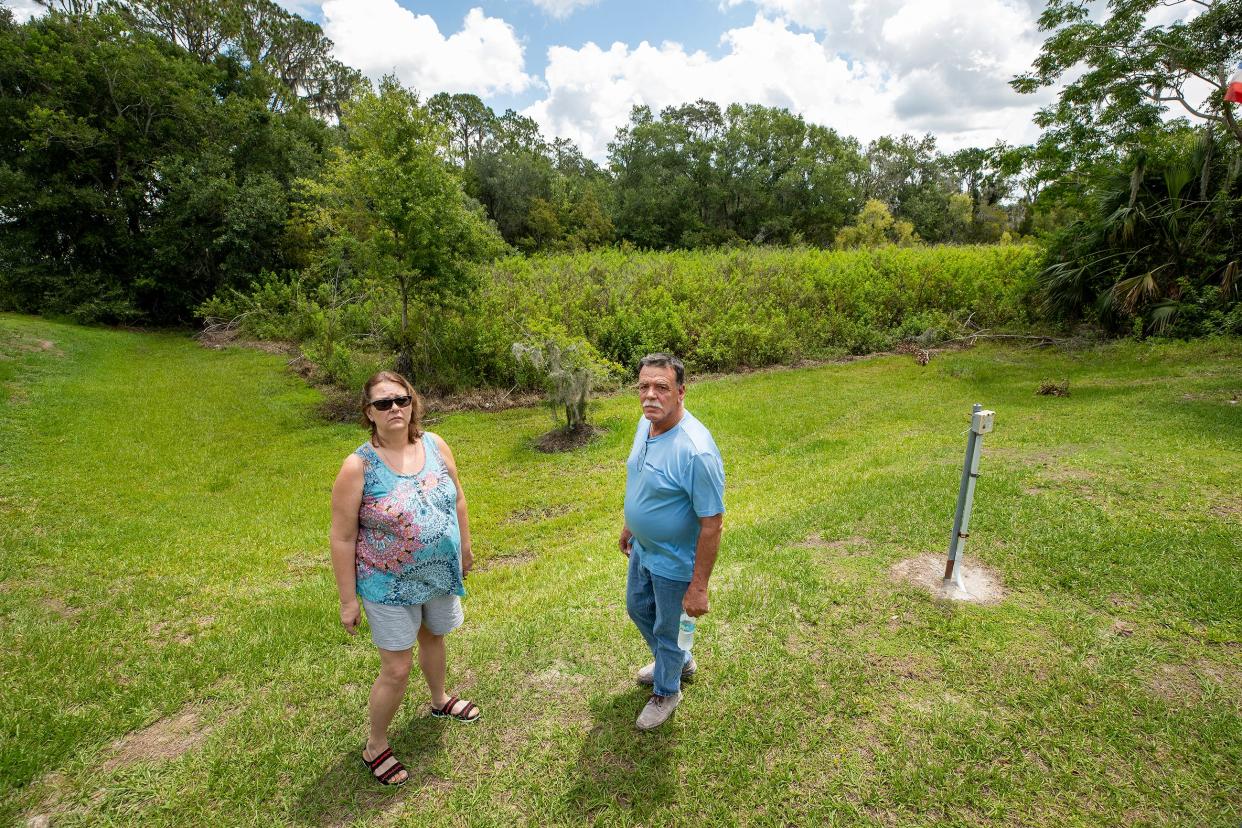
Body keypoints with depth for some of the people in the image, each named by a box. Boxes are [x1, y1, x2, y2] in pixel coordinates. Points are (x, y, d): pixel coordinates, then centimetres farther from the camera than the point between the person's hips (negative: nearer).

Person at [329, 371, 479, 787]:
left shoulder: (435, 445, -8)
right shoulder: (358, 467, -20)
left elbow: (457, 499, 6)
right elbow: (343, 539, -14)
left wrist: (464, 548, 13)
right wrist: (348, 599, -10)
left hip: (441, 575, 5)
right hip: (391, 586, -4)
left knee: (433, 637, 27)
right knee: (397, 670, 5)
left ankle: (440, 699, 55)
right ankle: (375, 745, 32)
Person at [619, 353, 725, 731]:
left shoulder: (696, 450, -35)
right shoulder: (645, 423, -8)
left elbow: (711, 524, -28)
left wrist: (698, 587, -23)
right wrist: (629, 525, 19)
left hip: (673, 562, -8)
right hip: (642, 548, 8)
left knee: (665, 628, 16)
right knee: (638, 608, 28)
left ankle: (666, 692, 46)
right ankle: (679, 661, 56)